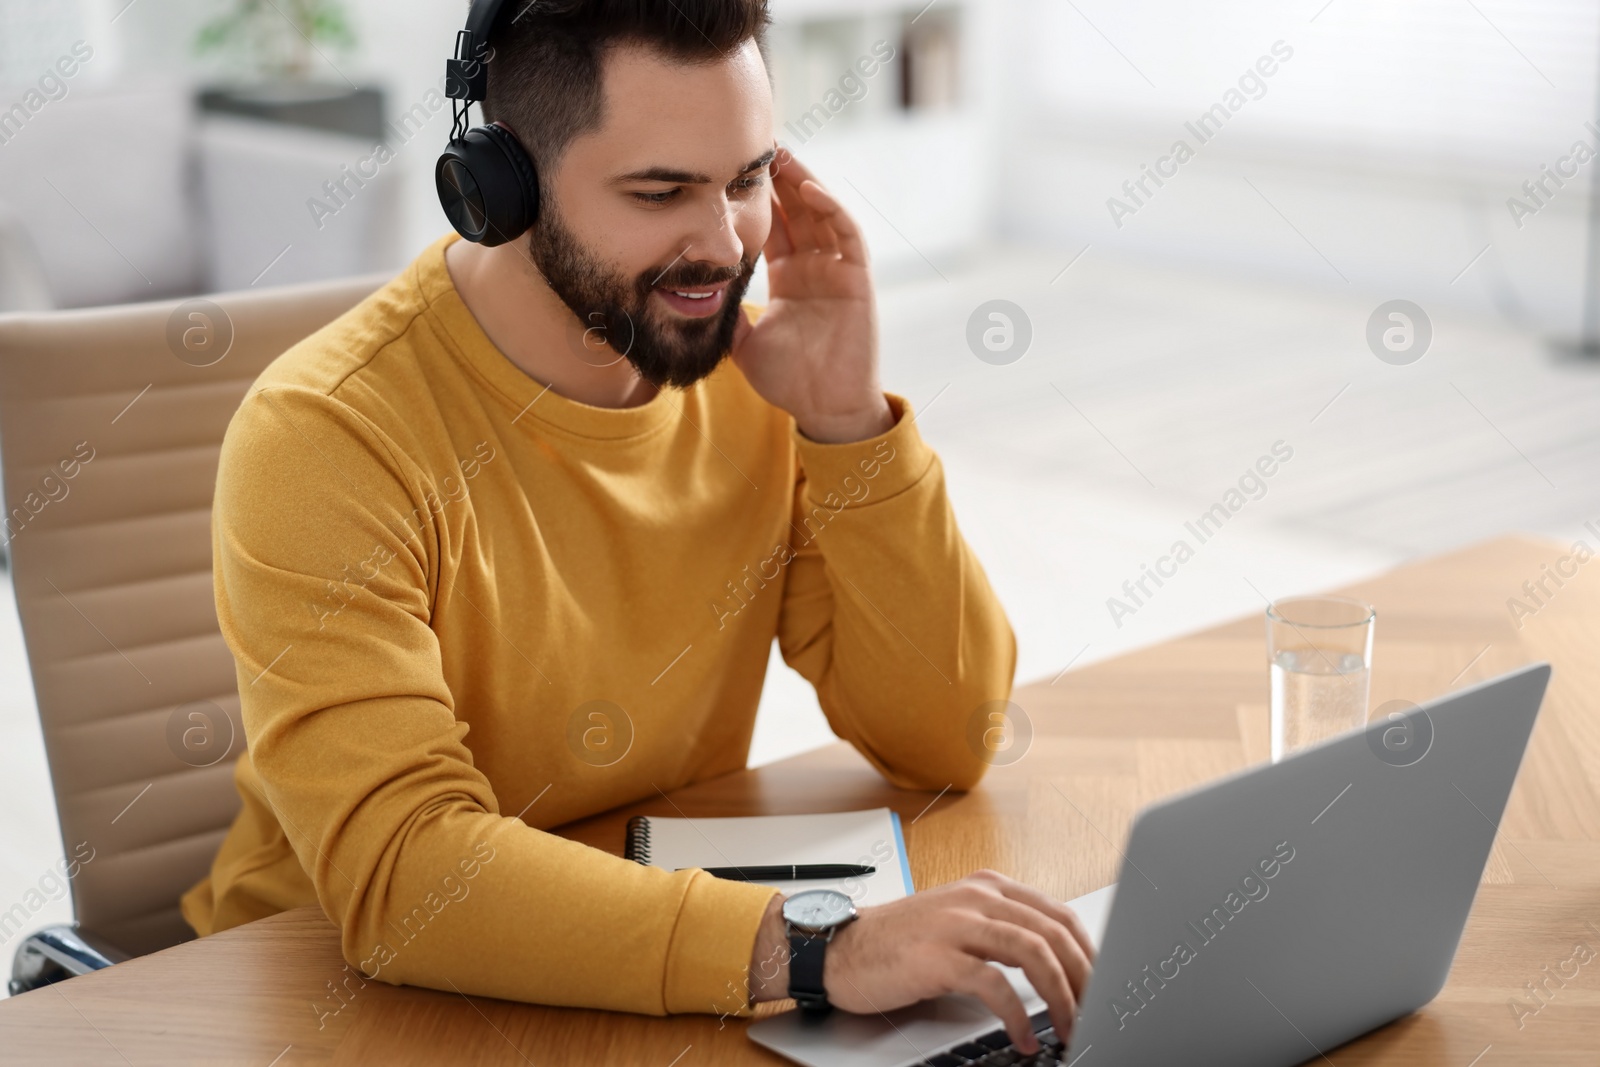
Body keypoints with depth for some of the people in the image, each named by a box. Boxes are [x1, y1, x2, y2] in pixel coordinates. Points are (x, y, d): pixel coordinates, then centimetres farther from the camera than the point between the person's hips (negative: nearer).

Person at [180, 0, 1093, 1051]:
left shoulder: (747, 368, -4)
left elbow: (947, 741, -4)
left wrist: (846, 418, -15)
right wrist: (808, 947, -38)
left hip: (658, 958, 5)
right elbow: (396, 873, -29)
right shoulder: (322, 438, -19)